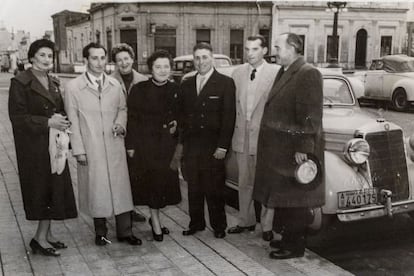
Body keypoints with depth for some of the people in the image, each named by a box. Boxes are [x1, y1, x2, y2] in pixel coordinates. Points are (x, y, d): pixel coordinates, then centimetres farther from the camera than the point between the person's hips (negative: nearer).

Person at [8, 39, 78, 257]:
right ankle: (40, 238, 9)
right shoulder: (20, 83, -9)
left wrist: (62, 121, 0)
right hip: (34, 147, -7)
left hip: (54, 143, 7)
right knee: (42, 188, -3)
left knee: (55, 188, 9)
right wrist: (47, 122, -19)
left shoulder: (54, 83, 12)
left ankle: (46, 234, 21)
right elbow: (17, 117, -15)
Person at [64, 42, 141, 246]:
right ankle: (100, 232, 23)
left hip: (115, 146, 3)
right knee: (96, 190, 7)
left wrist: (120, 123, -5)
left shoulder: (115, 85, 6)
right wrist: (78, 149, -6)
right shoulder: (73, 87, -3)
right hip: (90, 149, -2)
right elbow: (72, 120, -2)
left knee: (121, 187, 5)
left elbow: (122, 108, 17)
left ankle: (125, 231, 17)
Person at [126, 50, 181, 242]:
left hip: (168, 144, 4)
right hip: (146, 143, -4)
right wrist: (131, 145, -9)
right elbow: (132, 119, -5)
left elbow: (180, 115, 16)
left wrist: (177, 124, -6)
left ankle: (154, 218, 25)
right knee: (152, 181, -3)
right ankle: (156, 222, 11)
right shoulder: (139, 90, -3)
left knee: (167, 181, 6)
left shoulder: (176, 90, 7)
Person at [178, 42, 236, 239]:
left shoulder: (225, 83, -2)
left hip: (213, 146, -4)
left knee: (215, 188, 4)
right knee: (193, 187, 10)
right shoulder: (186, 85, 12)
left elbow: (229, 117, -7)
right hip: (191, 145, 4)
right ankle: (196, 223, 25)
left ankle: (218, 226, 19)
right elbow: (181, 115, 13)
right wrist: (181, 141, 4)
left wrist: (223, 146, -12)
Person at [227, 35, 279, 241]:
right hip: (241, 136, 5)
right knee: (244, 183, 15)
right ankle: (246, 221, 29)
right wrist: (235, 129, 6)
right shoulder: (238, 73, 8)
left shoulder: (276, 73, -8)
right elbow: (234, 104, 11)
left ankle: (267, 226, 16)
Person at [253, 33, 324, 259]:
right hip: (278, 150, 9)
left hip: (294, 151, -9)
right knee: (281, 198, 17)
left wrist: (303, 148, -21)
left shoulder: (308, 74, -14)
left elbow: (310, 115, -19)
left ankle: (296, 246, 16)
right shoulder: (283, 72, 14)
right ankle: (288, 238, 32)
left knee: (295, 200, 3)